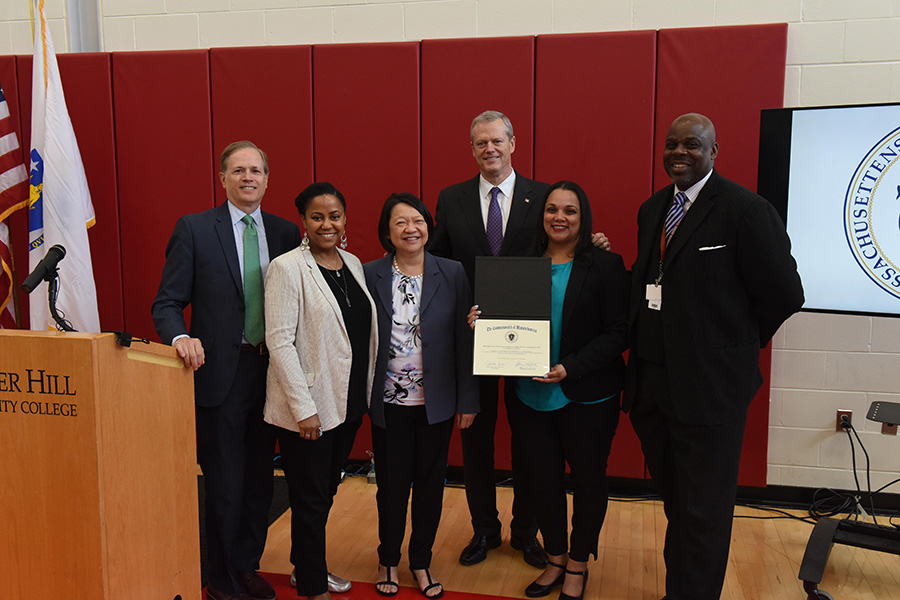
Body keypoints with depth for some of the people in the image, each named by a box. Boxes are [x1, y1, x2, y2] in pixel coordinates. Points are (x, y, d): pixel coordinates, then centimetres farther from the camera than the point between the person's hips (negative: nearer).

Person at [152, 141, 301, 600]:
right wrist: (181, 337, -24)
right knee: (225, 485, 5)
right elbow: (167, 303, -3)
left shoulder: (286, 232, 7)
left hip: (271, 371, 4)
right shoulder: (194, 229, -2)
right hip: (220, 373, -3)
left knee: (260, 480, 14)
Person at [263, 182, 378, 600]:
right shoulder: (287, 268, -12)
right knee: (310, 500, 6)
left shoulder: (353, 264, 9)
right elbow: (280, 340, -16)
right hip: (307, 408, -7)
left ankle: (308, 565, 40)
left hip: (349, 402, 7)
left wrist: (366, 392, 11)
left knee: (326, 492, 20)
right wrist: (303, 407, -19)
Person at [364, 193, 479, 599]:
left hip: (436, 402, 1)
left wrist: (468, 400, -2)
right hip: (389, 403, 0)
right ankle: (389, 560, 35)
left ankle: (421, 562, 34)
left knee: (430, 484, 12)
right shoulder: (369, 276, -2)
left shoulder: (452, 274, -2)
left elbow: (464, 341, -2)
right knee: (392, 485, 12)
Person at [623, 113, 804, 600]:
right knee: (674, 500, 21)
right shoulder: (652, 210, 10)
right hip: (650, 381, 7)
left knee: (703, 511, 7)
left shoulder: (746, 210, -13)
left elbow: (784, 294, -11)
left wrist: (739, 342, -1)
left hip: (708, 386, -7)